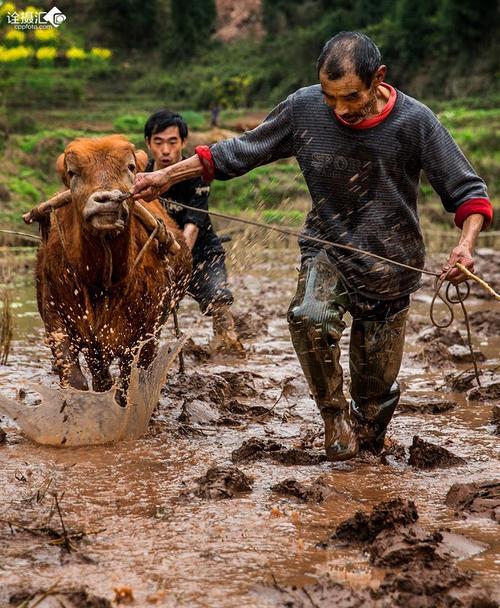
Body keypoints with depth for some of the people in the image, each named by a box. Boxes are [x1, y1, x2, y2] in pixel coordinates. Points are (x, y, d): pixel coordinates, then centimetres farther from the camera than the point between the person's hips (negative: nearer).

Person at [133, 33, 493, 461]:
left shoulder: (414, 121, -18)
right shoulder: (305, 108, -13)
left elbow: (468, 191, -12)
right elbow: (242, 152, 1)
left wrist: (466, 243, -32)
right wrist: (164, 177, -1)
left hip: (391, 266, -1)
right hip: (328, 250, 1)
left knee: (376, 391, 6)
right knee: (310, 317, -32)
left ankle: (367, 446, 37)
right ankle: (334, 415, -10)